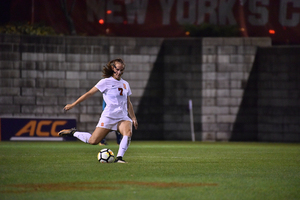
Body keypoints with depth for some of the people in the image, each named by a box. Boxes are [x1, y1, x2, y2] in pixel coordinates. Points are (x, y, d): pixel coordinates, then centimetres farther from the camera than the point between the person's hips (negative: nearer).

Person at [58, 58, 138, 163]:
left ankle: (119, 158, -27)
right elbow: (89, 93, 1)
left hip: (122, 117, 4)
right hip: (108, 116, -4)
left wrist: (133, 118, 21)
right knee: (93, 141, -8)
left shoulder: (125, 84, 16)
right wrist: (73, 104, 1)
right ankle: (73, 132, 17)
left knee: (128, 133, -29)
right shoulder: (106, 82, 0)